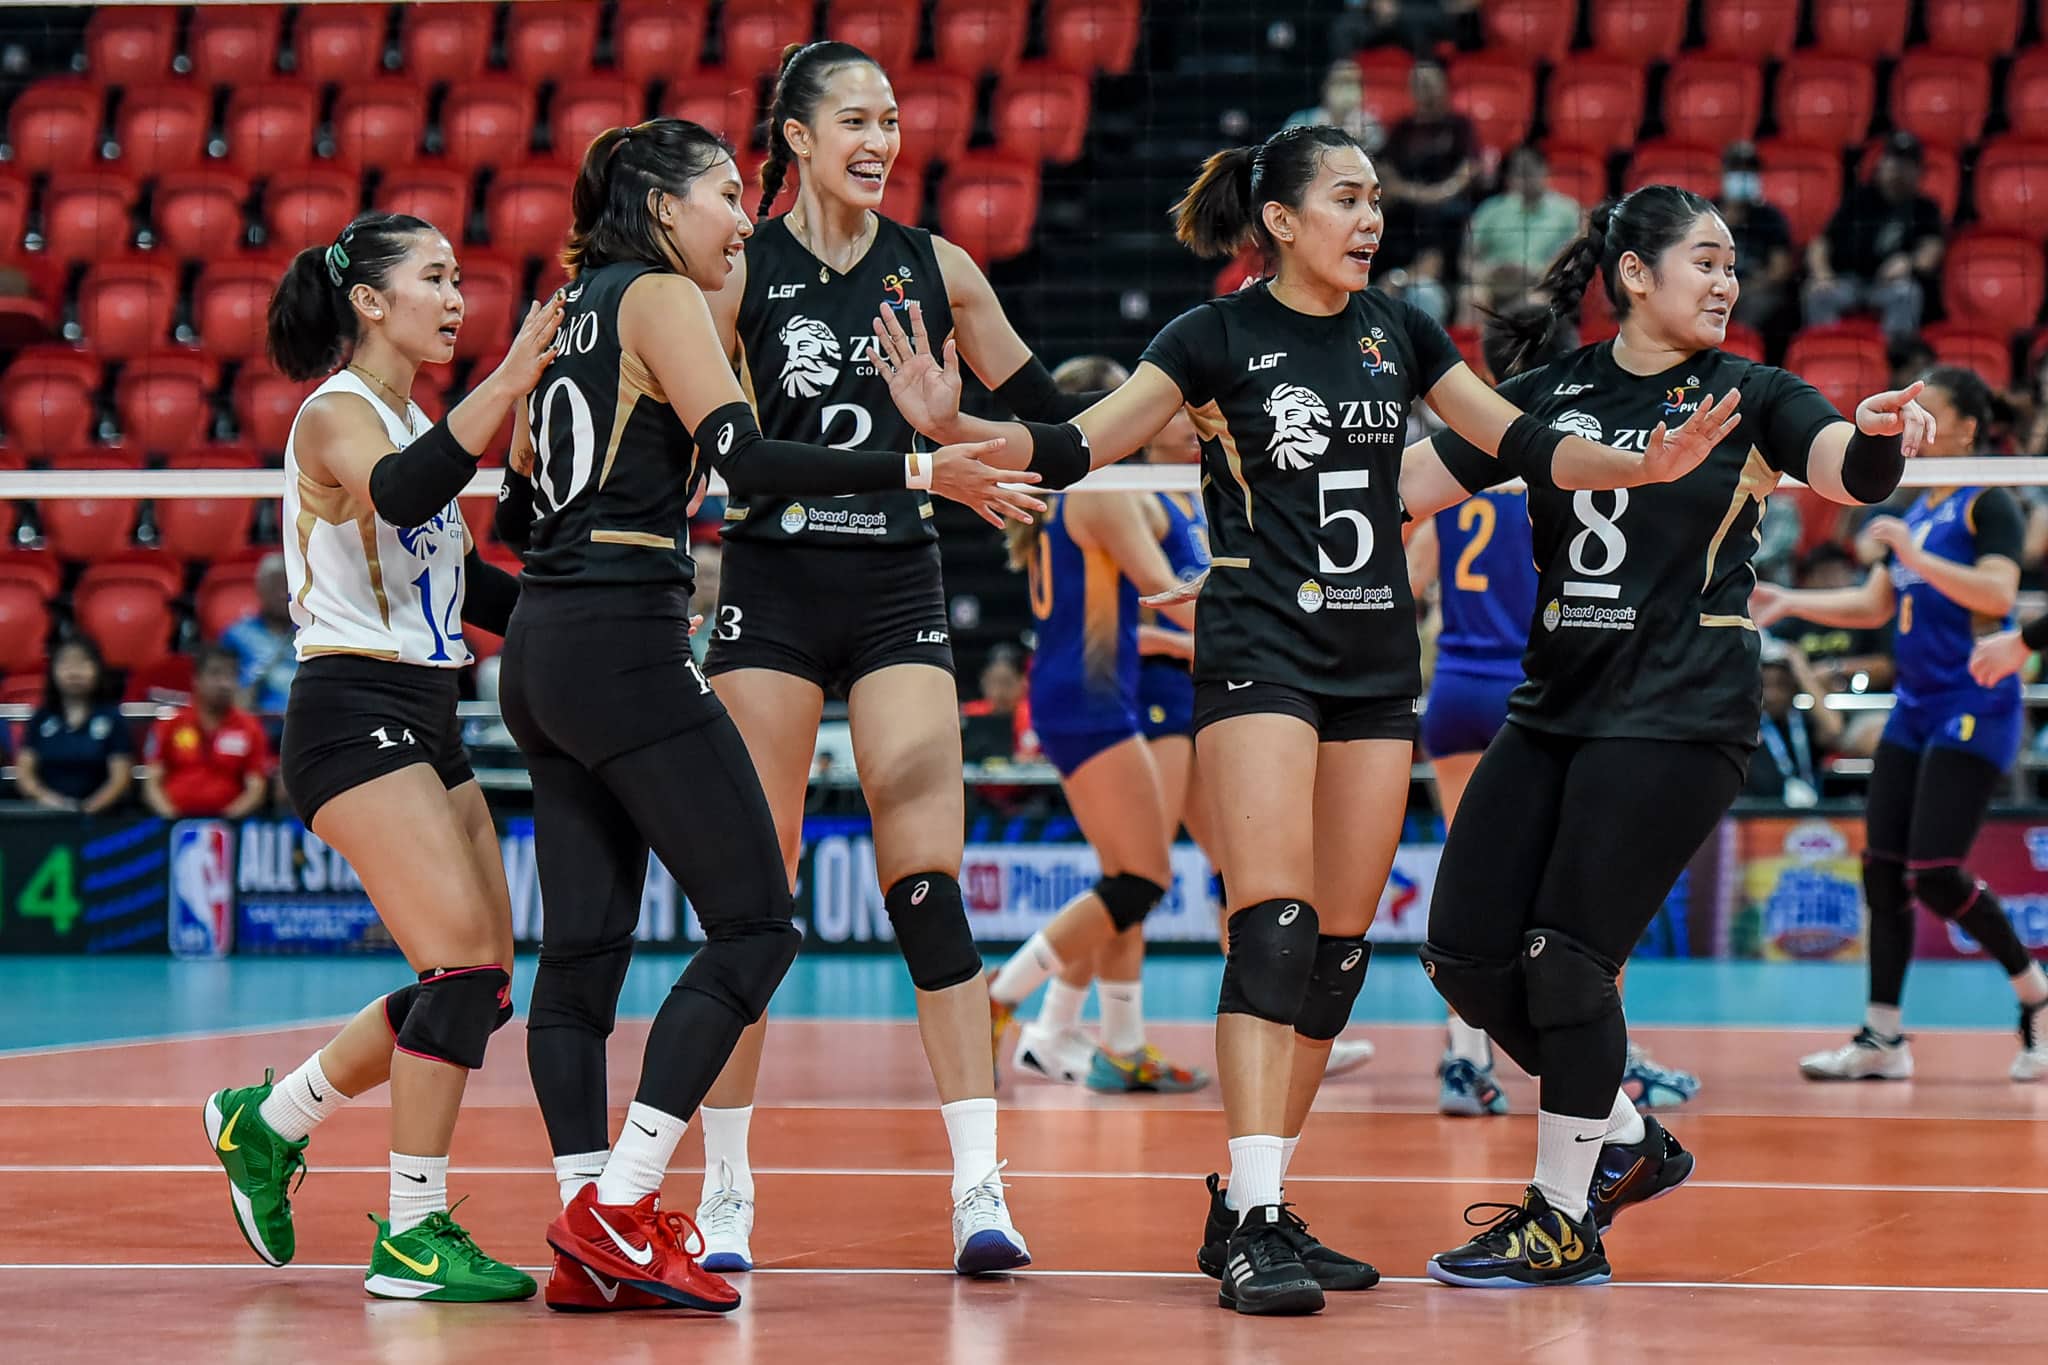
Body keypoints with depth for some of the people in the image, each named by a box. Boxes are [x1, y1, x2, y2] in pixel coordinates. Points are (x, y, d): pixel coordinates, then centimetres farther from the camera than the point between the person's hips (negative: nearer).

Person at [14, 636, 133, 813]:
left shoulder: (112, 718, 4)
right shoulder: (41, 718, 12)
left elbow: (120, 778, -1)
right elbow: (24, 771, 7)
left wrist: (90, 809, -17)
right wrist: (43, 796, -13)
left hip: (97, 817, -1)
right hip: (48, 816, 1)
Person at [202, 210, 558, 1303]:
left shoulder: (416, 421, 18)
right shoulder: (336, 416, -9)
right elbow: (396, 495, -32)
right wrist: (508, 382, -41)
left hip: (423, 722, 9)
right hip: (353, 712, -9)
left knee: (479, 986, 8)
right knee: (466, 963, -18)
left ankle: (266, 1122, 24)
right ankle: (412, 1236, -11)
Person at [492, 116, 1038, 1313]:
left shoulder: (571, 310, 18)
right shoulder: (659, 297, -6)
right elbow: (744, 459, -19)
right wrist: (919, 470, -21)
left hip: (545, 652, 9)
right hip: (627, 646, -9)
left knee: (583, 944, 7)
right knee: (757, 923, -6)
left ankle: (588, 1246, 5)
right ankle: (620, 1205, -11)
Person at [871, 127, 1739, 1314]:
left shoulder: (1398, 330, 9)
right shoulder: (1219, 337, -4)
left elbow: (1519, 439, 15)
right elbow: (1076, 447, -7)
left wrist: (1644, 464, -1)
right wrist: (952, 423, -24)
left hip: (1377, 660, 6)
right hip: (1259, 649, -6)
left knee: (1339, 946, 5)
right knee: (1274, 924, -17)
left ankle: (1254, 1207, 13)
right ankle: (1251, 1224, -21)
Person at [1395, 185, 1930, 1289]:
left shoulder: (1749, 396, 0)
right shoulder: (1548, 395, 8)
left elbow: (1848, 471, -17)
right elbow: (1405, 485, 7)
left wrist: (1881, 436, -40)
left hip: (1678, 720, -5)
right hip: (1553, 709, 5)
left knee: (1566, 958, -10)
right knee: (1465, 952, 1)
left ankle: (1568, 1220, 5)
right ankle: (1627, 1139, 21)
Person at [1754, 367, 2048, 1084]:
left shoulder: (1990, 504, -9)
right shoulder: (1918, 509, 16)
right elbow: (1874, 605, 22)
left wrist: (1915, 555, -26)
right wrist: (1789, 601, 15)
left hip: (1974, 710, -9)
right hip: (1914, 710, 9)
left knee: (1935, 875, -14)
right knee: (1882, 869, 2)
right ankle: (1883, 1039, 5)